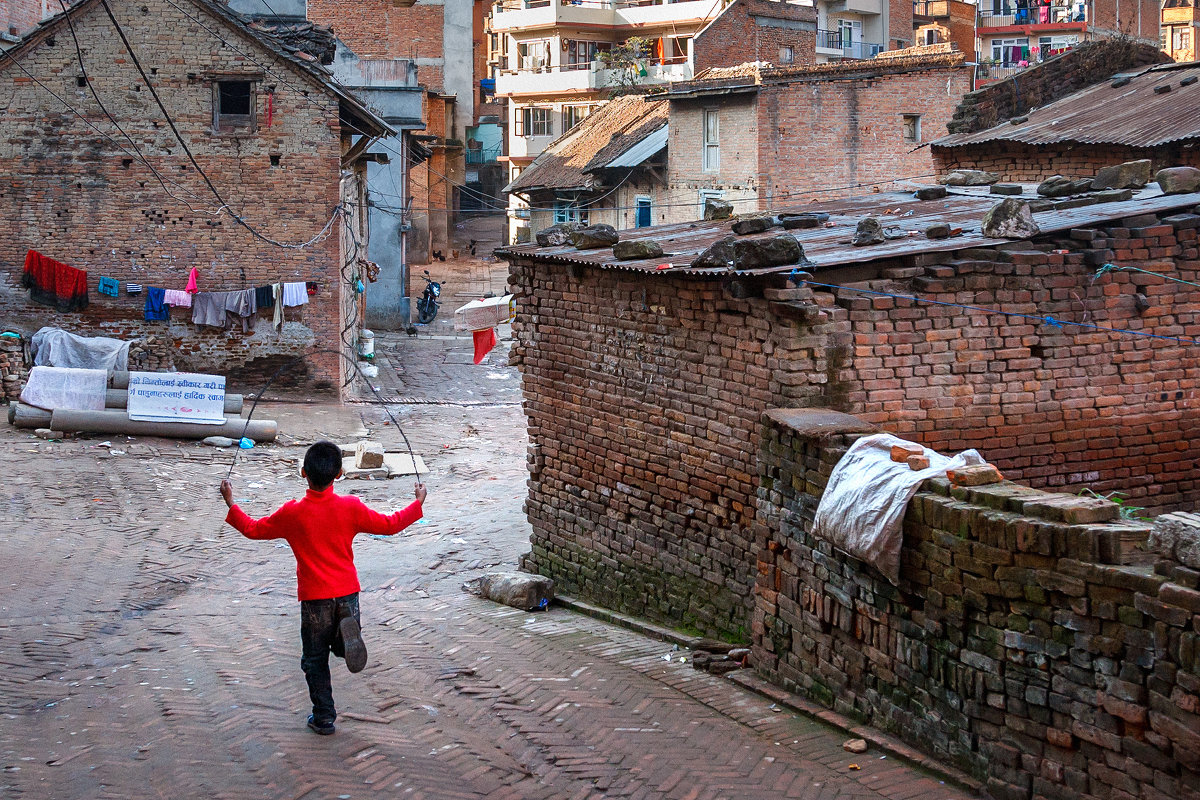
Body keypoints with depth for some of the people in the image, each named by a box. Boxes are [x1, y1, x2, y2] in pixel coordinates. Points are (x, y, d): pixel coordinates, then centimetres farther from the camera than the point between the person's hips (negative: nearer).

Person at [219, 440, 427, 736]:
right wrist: (418, 503, 17)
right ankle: (348, 633, -15)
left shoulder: (292, 513, -11)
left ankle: (323, 717, 16)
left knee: (315, 660, 13)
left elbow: (253, 529, 1)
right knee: (341, 646, 20)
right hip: (347, 591, 2)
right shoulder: (351, 507, -7)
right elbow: (389, 525, 2)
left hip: (314, 597, -1)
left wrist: (231, 504, 16)